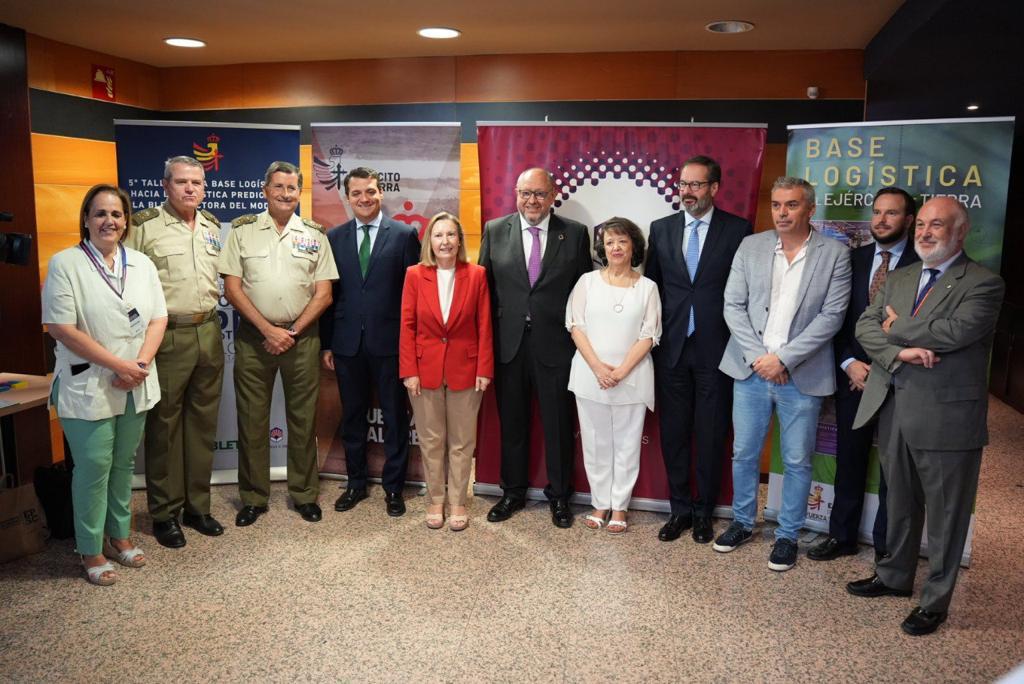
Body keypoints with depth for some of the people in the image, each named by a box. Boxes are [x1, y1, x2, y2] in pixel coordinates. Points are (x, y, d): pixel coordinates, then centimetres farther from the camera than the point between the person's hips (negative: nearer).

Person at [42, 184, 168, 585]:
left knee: (124, 465, 14)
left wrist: (140, 363, -11)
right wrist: (118, 365, -16)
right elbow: (61, 327, -13)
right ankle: (91, 551, 16)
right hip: (88, 387, -4)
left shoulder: (141, 263, 7)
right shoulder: (65, 263, -7)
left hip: (135, 387, 4)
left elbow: (158, 318, 5)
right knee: (94, 468, 2)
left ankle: (119, 535, 29)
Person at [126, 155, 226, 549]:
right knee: (164, 425, 3)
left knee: (203, 422, 11)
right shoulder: (145, 226, -7)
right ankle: (164, 513, 15)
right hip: (167, 335, -5)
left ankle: (197, 505, 24)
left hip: (208, 333, 6)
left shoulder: (212, 226, 12)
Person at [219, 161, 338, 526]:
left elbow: (323, 294, 3)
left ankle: (305, 494, 20)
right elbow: (232, 288, -2)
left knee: (303, 419, 7)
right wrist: (268, 329, -10)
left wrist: (293, 331, -7)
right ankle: (253, 497, 19)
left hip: (301, 338, 1)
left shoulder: (314, 234, 6)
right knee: (252, 420, 5)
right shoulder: (242, 230, 3)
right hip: (253, 337, 0)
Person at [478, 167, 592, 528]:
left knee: (558, 424, 9)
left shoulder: (575, 233, 0)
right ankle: (513, 492, 32)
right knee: (511, 423, 14)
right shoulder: (494, 231, 3)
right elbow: (484, 285, 5)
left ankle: (559, 496, 27)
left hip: (555, 343, -1)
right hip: (508, 343, 2)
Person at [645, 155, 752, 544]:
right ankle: (680, 509, 24)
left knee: (711, 434, 7)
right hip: (671, 347, 3)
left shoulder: (738, 230, -2)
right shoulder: (661, 229, 7)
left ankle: (704, 512, 23)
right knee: (673, 432, 10)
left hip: (716, 348, -2)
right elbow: (650, 284, 10)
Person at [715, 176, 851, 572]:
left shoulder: (834, 254, -3)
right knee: (744, 453, 12)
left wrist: (783, 358, -14)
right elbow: (733, 306, 1)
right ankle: (742, 522, 32)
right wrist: (757, 356, -9)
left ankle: (787, 535, 25)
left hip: (802, 376, -2)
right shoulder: (750, 246, 4)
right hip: (751, 370, 2)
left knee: (797, 461, 8)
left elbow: (831, 315, -8)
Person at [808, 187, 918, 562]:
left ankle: (886, 546, 23)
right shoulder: (853, 259, 6)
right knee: (849, 460, 13)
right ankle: (842, 536, 26)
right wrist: (849, 363, -6)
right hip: (852, 376, 3)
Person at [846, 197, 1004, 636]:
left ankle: (935, 601, 21)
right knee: (900, 504, 20)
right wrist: (899, 352, -16)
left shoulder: (983, 284, -7)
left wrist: (897, 329, -9)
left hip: (947, 417, -6)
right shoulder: (899, 279, 13)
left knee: (945, 514, 7)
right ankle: (895, 577, 37)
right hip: (894, 410, 6)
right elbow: (866, 326, 3)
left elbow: (956, 330, -23)